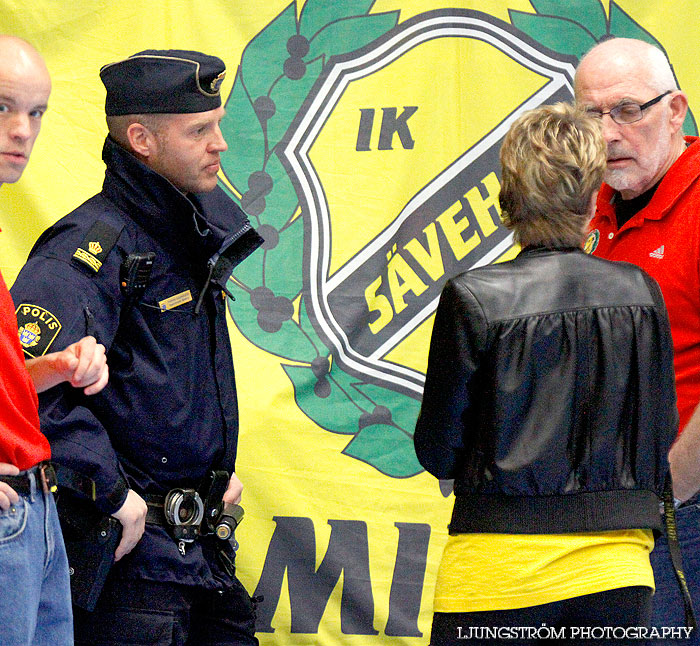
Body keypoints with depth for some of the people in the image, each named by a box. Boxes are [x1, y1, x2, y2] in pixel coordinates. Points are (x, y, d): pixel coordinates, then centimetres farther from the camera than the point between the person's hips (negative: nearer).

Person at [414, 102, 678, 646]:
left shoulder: (474, 300, -9)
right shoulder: (642, 294, 0)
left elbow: (437, 453, -2)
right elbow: (661, 438, 10)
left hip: (497, 573, -3)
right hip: (616, 575, 3)